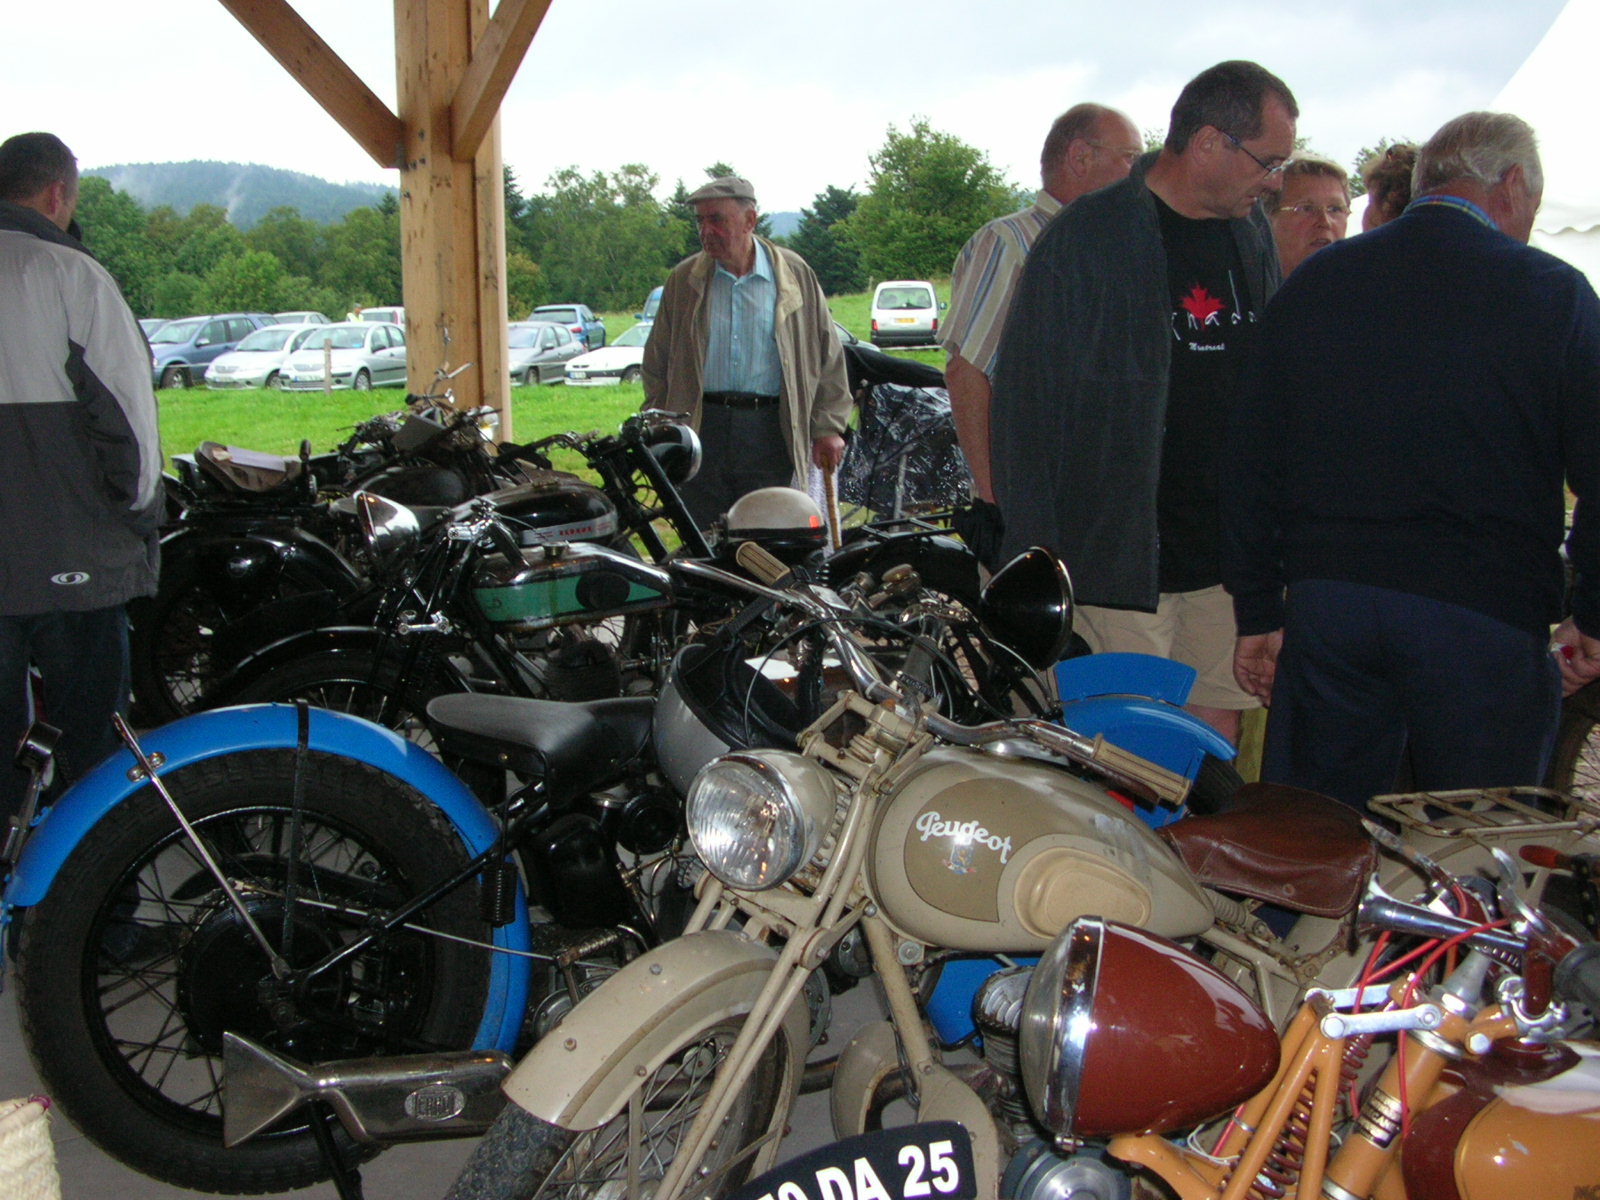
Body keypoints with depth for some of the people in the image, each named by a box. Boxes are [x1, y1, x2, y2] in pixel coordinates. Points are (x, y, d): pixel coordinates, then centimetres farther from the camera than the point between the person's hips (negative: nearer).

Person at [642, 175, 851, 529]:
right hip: (701, 429, 1)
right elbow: (657, 362, 14)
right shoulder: (683, 280, 9)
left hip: (771, 430, -1)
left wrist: (828, 428, 4)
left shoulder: (794, 275, 5)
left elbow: (827, 355, 9)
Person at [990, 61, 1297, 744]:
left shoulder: (1252, 234, 12)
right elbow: (1023, 399, -10)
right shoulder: (1090, 237, -9)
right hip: (1120, 555, -6)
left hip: (1229, 554, 6)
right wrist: (1034, 555, -11)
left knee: (1218, 739, 11)